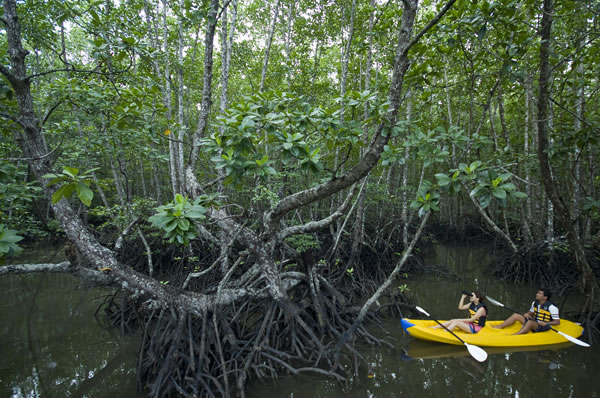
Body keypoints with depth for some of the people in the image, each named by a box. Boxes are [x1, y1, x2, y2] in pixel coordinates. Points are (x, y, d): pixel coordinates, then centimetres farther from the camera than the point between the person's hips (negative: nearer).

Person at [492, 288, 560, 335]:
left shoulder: (551, 307, -14)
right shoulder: (535, 303, 6)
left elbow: (557, 322, -13)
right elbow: (531, 313, 20)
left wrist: (546, 323, -27)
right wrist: (527, 314, -3)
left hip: (544, 327, -7)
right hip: (534, 323, 7)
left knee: (530, 322, -38)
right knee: (516, 315, -6)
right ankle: (498, 327, -15)